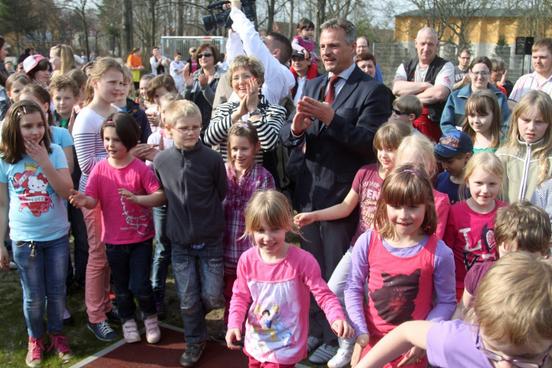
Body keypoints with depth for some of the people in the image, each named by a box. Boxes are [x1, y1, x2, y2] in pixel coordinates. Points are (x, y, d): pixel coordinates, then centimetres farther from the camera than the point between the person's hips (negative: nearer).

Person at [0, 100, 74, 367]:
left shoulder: (55, 152, -6)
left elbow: (67, 192, -14)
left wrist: (44, 162, -22)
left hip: (57, 236, 1)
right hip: (24, 240, 0)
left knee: (57, 292, 13)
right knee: (33, 296, 11)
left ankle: (57, 334, 35)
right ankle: (35, 339, 33)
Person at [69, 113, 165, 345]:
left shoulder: (141, 168, -13)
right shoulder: (99, 169, -6)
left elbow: (160, 195, -16)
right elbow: (93, 200, -9)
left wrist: (137, 199, -32)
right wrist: (83, 200, -32)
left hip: (141, 238, -2)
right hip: (114, 239, 3)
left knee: (139, 285, -1)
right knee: (121, 285, 16)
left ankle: (150, 318, 27)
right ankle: (128, 321, 38)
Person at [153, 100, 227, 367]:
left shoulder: (212, 159, -13)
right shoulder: (161, 160, -5)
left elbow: (222, 194, 1)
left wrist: (207, 215, 7)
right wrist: (178, 215, 9)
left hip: (210, 240, -1)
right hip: (180, 242, 2)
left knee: (212, 297, 4)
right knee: (188, 299, 9)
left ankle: (194, 317, 37)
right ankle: (195, 340, 31)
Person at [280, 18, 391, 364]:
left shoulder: (372, 90, -11)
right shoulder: (313, 86, 8)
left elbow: (371, 144, -21)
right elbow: (289, 139, 4)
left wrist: (331, 119, -30)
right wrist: (296, 127, -19)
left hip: (343, 196, -6)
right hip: (309, 191, 6)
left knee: (337, 272, 9)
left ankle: (336, 337, 29)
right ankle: (315, 329, 39)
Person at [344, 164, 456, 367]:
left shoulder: (439, 253, -16)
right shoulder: (367, 243, -13)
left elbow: (446, 302, -6)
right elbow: (353, 289, -2)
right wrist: (361, 332, -7)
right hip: (372, 341, 2)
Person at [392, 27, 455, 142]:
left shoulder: (445, 66, 3)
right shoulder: (405, 67, 13)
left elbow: (440, 93, -14)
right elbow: (397, 89, -6)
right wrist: (426, 85, -10)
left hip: (432, 125, -2)